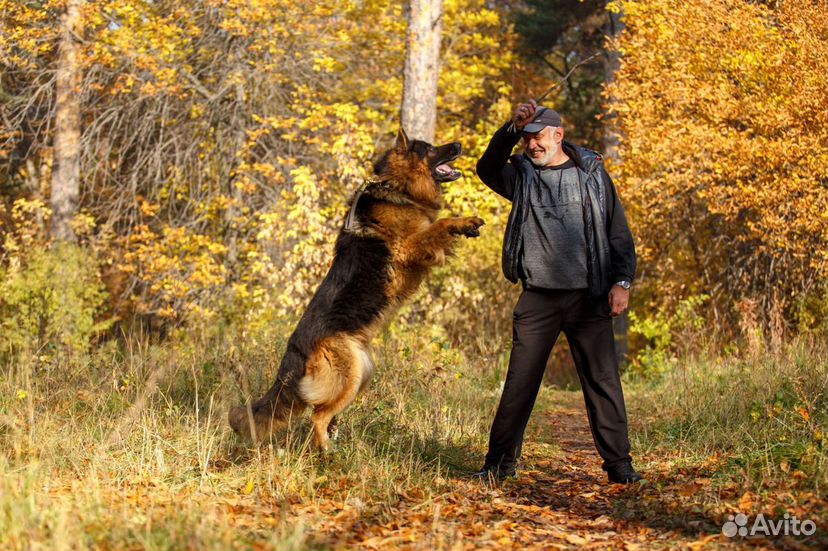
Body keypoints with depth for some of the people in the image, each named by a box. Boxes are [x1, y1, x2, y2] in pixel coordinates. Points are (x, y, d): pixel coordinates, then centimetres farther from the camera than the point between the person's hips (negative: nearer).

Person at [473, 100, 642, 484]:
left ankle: (618, 462, 7)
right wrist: (512, 129, -28)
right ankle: (500, 463, 9)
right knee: (520, 382, 1)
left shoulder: (592, 173, 8)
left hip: (588, 295, 0)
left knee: (603, 380, 1)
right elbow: (488, 168, -14)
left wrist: (622, 281, -2)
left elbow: (619, 233, 9)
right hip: (538, 296, 0)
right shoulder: (521, 175, 8)